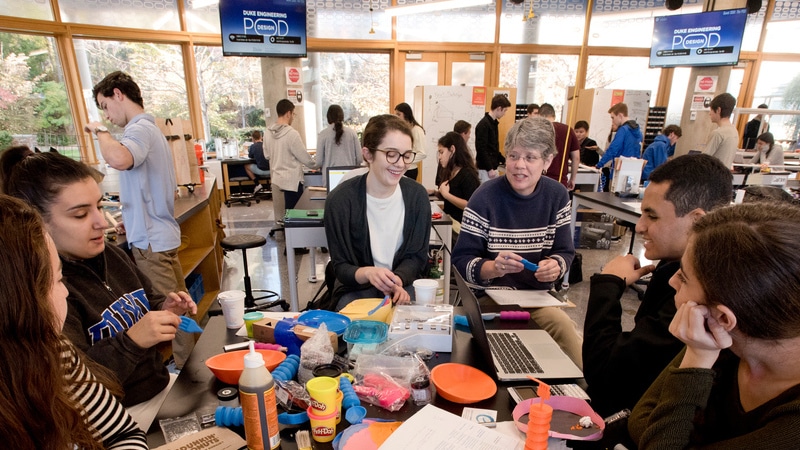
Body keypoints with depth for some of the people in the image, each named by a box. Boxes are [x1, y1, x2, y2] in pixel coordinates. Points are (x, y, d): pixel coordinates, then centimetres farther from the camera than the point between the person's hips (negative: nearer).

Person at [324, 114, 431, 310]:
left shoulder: (417, 195, -8)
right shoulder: (340, 200, -17)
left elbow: (417, 256, -2)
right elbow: (341, 267, -12)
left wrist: (398, 280, -23)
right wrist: (367, 273, -34)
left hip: (405, 285, 2)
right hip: (357, 289, -2)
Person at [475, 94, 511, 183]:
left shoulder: (494, 123, 12)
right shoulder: (483, 125, -16)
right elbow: (481, 149, -20)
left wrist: (504, 160, 19)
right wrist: (490, 169, -20)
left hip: (492, 167, 9)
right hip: (485, 169, -9)